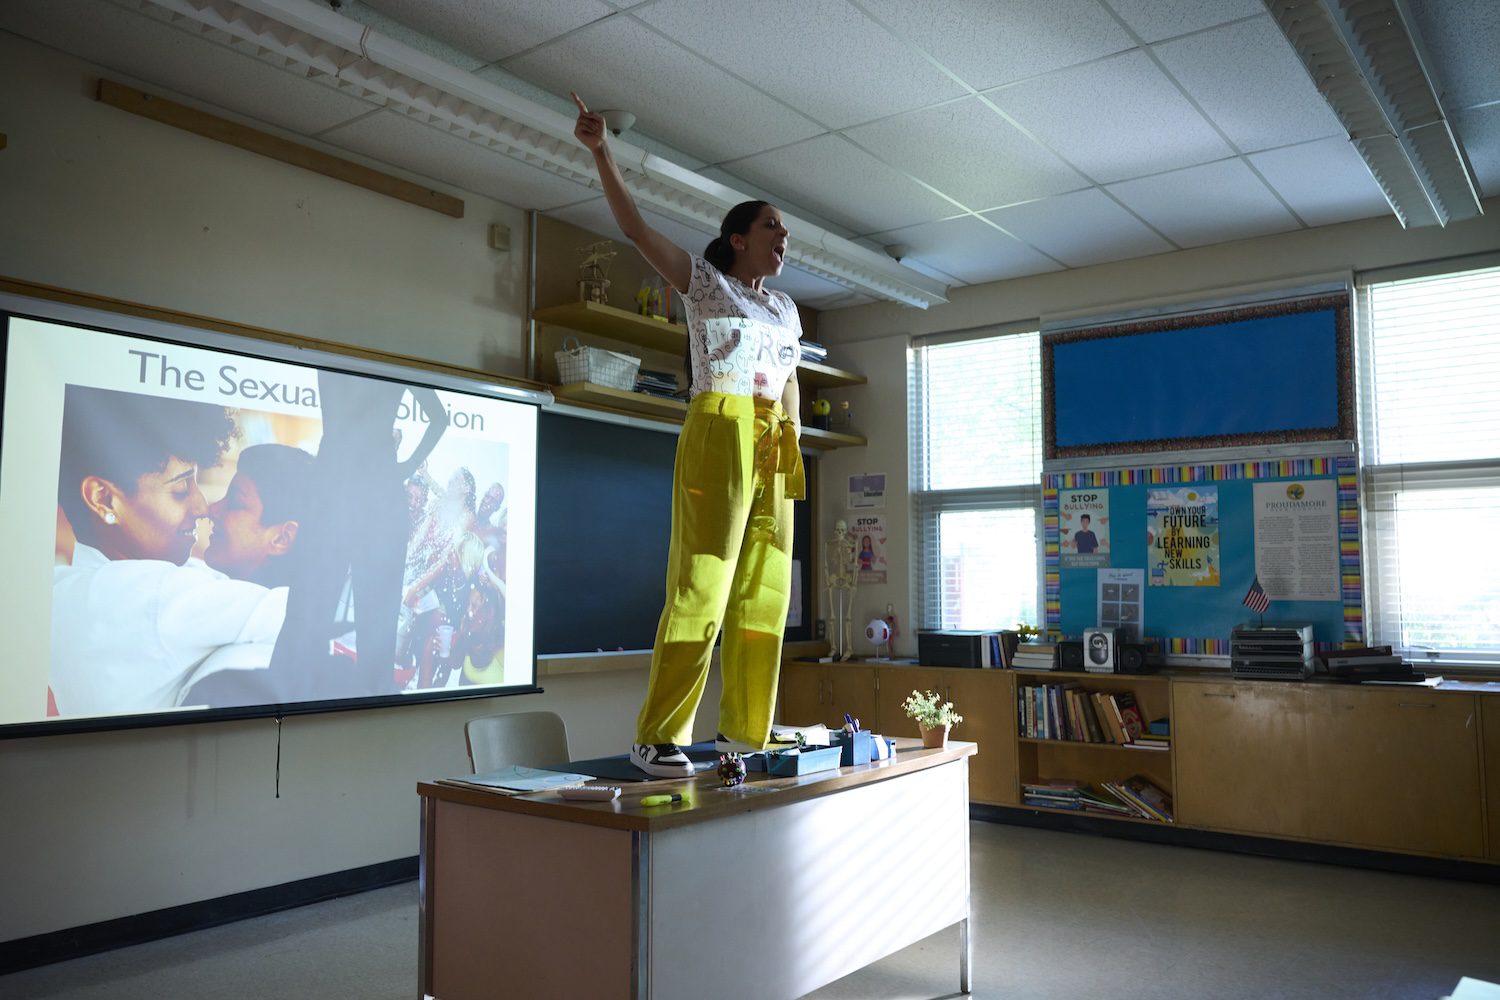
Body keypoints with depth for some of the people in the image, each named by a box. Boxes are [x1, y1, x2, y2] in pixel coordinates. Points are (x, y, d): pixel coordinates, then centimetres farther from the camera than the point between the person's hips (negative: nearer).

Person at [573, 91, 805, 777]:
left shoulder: (786, 309, 23)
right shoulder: (701, 281, 8)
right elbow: (635, 228, 0)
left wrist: (794, 457, 15)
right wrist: (600, 153, -8)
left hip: (773, 449, 6)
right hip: (717, 436, -6)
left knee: (764, 592, 2)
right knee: (701, 586, -13)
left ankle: (744, 731, 9)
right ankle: (658, 739, -8)